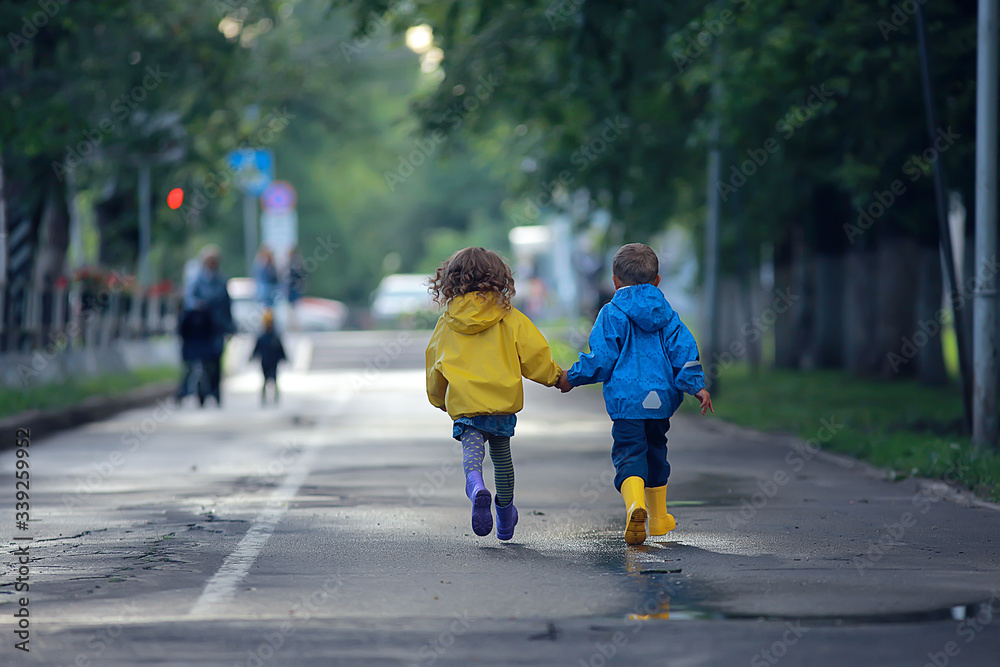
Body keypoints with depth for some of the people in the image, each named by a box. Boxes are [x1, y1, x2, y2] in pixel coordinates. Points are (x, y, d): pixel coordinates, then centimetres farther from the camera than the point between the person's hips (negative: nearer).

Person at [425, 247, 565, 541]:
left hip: (464, 403, -1)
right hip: (503, 399, 1)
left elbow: (435, 367, 17)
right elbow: (534, 353, 2)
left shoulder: (447, 323, 7)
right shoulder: (510, 318, 2)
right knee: (501, 455, 18)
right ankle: (505, 515, 31)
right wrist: (555, 376, 20)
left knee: (471, 449, -13)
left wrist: (438, 398, 34)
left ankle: (476, 485, -47)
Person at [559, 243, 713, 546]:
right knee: (655, 453, 22)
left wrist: (571, 378, 6)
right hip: (661, 399, 5)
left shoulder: (612, 314, -3)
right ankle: (658, 518, 31)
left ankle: (636, 506, -36)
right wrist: (696, 386, 8)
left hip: (626, 401, -5)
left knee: (629, 455, -8)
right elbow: (684, 351, 4)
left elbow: (601, 358, -6)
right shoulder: (666, 315, 11)